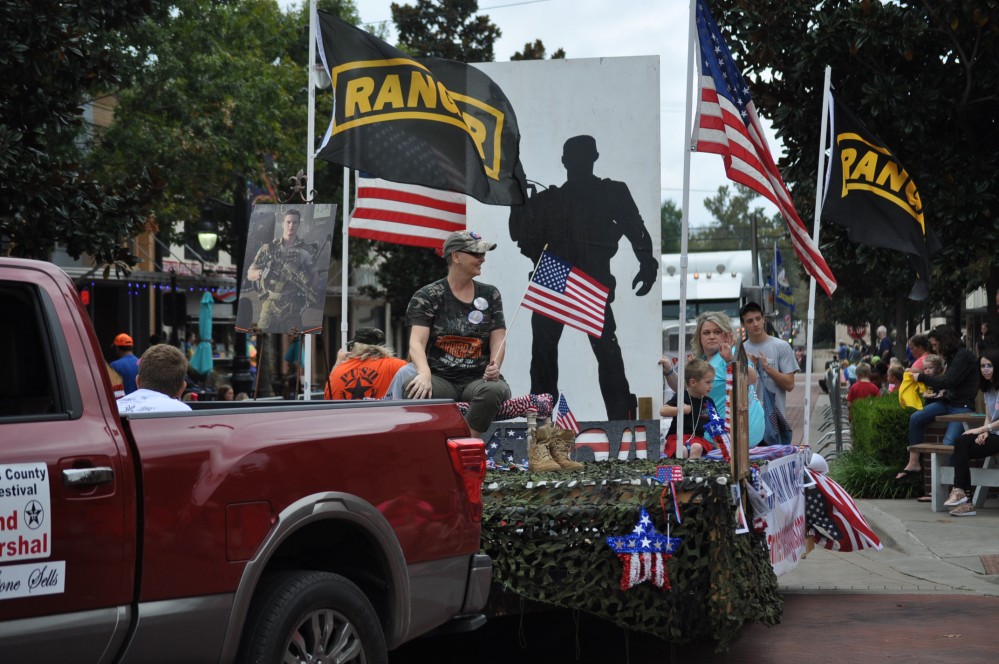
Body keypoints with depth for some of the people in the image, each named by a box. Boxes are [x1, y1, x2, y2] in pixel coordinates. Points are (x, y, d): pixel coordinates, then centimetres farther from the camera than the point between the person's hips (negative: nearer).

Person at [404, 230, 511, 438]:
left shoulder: (490, 295, 15)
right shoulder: (427, 296, 3)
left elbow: (498, 339, 8)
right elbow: (417, 342, -9)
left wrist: (494, 366, -16)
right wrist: (425, 374, -31)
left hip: (478, 379, 2)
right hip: (440, 378, -2)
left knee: (496, 390, -35)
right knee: (414, 388, -36)